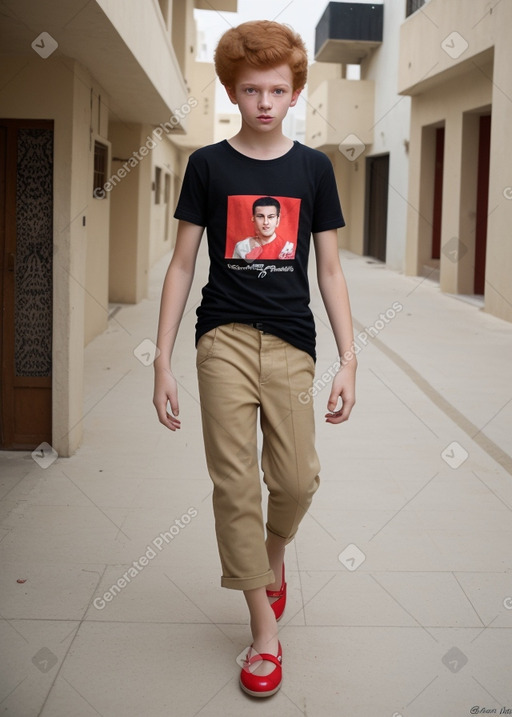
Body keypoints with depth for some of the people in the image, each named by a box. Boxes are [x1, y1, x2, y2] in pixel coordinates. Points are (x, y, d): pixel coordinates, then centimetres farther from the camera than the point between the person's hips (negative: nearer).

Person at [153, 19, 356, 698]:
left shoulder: (314, 168, 6)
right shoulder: (208, 164, 4)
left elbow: (330, 271, 8)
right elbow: (182, 265, 4)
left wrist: (349, 361, 2)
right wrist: (163, 361, 0)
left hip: (291, 342, 1)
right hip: (225, 337, -1)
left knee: (297, 479, -3)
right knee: (235, 482, -2)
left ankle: (273, 553, 34)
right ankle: (264, 628, 13)